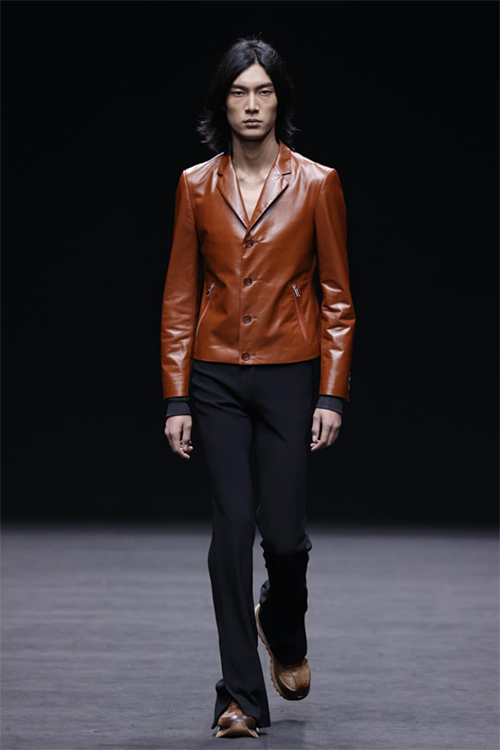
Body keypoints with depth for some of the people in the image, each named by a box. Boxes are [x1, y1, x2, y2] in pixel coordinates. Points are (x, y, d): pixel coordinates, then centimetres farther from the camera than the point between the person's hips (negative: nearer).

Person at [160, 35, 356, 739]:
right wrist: (177, 398, -1)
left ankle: (284, 628, 35)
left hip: (290, 373, -1)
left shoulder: (316, 184, -1)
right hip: (218, 377, 1)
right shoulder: (197, 186, 3)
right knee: (232, 528, -4)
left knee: (283, 528, 0)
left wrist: (332, 396, -6)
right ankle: (241, 697, 5)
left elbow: (337, 297, 0)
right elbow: (179, 298, 5)